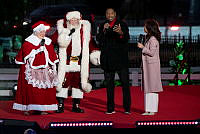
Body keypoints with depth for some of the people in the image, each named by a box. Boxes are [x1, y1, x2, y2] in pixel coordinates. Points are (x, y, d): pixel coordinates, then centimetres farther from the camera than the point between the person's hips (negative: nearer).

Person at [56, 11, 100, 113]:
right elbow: (62, 42, -14)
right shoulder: (63, 29, -1)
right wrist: (69, 33, -25)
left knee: (79, 83, 6)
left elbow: (90, 43, 18)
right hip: (66, 61, -3)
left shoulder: (84, 29, 10)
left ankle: (76, 106, 15)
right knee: (63, 82, -7)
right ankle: (60, 105, -1)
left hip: (80, 62, 3)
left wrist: (95, 54, 10)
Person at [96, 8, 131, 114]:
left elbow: (127, 38, -13)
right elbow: (98, 39, -2)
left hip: (121, 58, -3)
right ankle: (110, 108, 12)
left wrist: (121, 33, -34)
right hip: (108, 60, 3)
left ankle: (127, 108, 0)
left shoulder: (122, 25, 1)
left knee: (125, 82, -4)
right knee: (109, 84, 6)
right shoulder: (102, 26, 10)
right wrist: (104, 30, -19)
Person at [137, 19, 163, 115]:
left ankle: (152, 109, -3)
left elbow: (151, 52, -20)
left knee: (152, 88, -6)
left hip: (152, 65, -10)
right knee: (147, 88, 10)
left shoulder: (153, 39, -15)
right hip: (147, 65, 10)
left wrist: (142, 47, -14)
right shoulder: (148, 37, 15)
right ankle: (148, 109, 13)